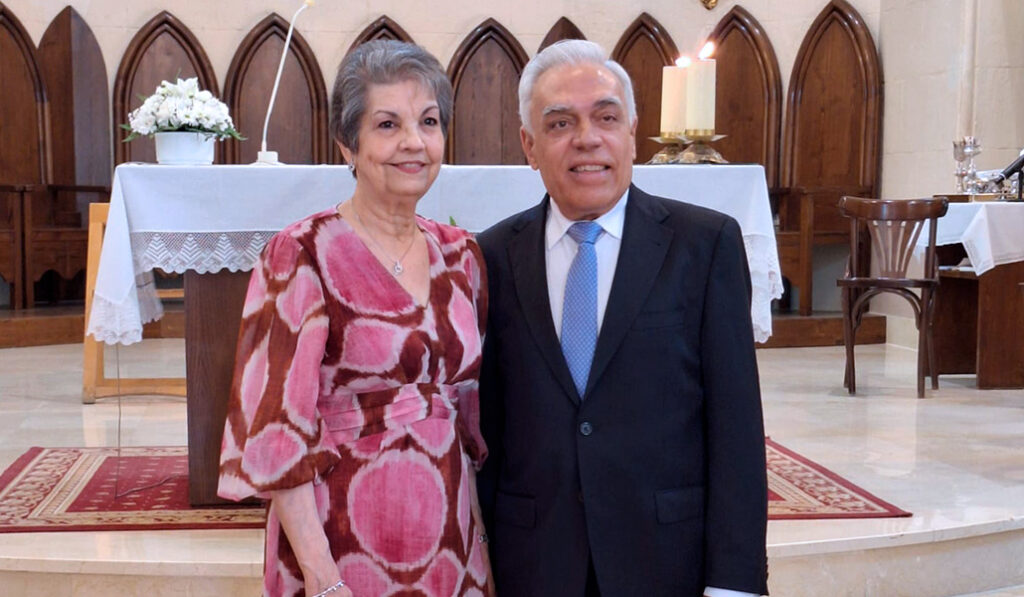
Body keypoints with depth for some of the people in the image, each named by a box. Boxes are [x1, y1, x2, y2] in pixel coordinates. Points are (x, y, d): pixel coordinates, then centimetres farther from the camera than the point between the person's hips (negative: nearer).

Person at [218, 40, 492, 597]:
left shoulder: (461, 254, 5)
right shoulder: (302, 253, -11)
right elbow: (276, 426, -13)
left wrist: (489, 522, 10)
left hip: (447, 545, 5)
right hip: (342, 550, -5)